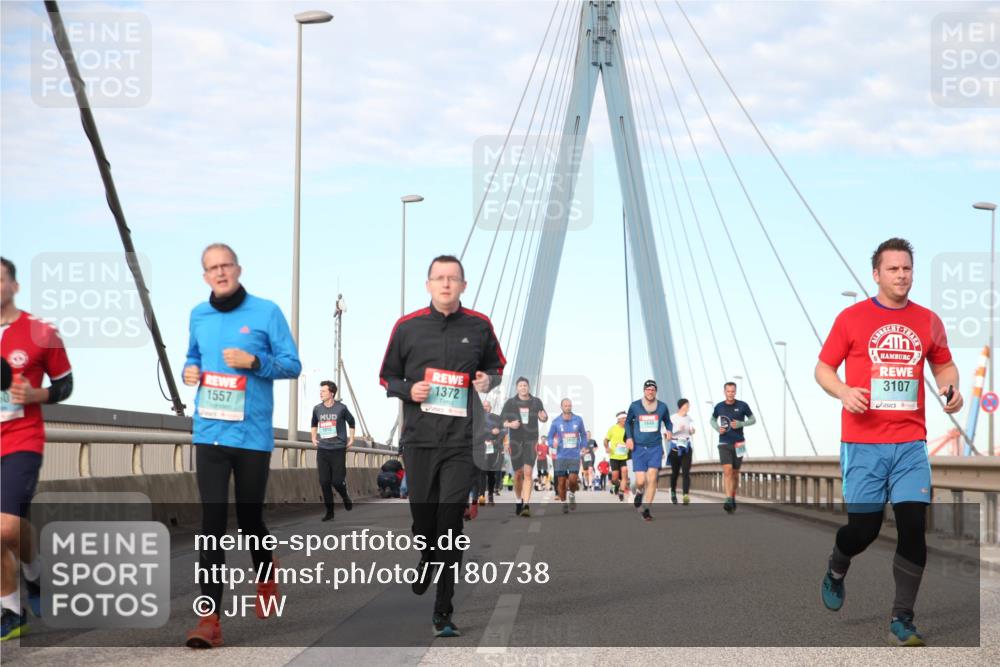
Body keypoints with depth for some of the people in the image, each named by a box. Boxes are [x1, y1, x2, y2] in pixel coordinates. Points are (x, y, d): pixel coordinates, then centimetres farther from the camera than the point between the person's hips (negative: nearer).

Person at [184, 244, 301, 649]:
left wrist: (253, 361, -19)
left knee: (249, 517, 9)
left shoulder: (266, 312, -3)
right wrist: (190, 370, 1)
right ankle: (210, 618, -9)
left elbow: (292, 364, -2)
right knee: (212, 522, -7)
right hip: (209, 433, 2)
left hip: (253, 434, -2)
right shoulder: (198, 316, 9)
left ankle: (265, 577, 42)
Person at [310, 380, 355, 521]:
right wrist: (314, 438, 16)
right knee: (324, 482, -1)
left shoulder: (341, 408, -5)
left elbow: (351, 422, 13)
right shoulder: (317, 409, 4)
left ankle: (345, 497, 28)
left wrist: (351, 439, 10)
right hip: (322, 450, 3)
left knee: (337, 481, -5)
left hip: (338, 449, -3)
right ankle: (329, 511, 9)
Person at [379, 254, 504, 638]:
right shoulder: (407, 327, 5)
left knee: (451, 524, -7)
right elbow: (387, 377, 13)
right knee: (422, 517, 8)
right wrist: (408, 390, -8)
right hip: (419, 439, 1)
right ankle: (425, 563, 43)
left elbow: (497, 365, 21)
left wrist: (489, 379, -2)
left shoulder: (479, 326, 6)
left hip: (461, 441, -1)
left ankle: (443, 613, -4)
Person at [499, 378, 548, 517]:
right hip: (515, 442, 1)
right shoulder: (510, 403, 2)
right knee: (518, 474, 6)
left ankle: (526, 505, -19)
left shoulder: (536, 402, 4)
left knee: (528, 473, -14)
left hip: (531, 442, -1)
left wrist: (544, 417, -8)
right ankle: (519, 501, 28)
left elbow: (544, 418, 17)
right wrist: (510, 424, -16)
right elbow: (501, 421, 5)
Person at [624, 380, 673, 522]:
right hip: (639, 448, -1)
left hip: (655, 447, 1)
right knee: (641, 481, -8)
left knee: (652, 478, -10)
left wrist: (669, 430, -3)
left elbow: (667, 421, 18)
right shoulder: (635, 406, 0)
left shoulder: (662, 407, 2)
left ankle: (646, 509, 0)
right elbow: (628, 422, 15)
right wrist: (629, 437, 1)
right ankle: (639, 492, 29)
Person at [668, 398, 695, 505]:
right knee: (675, 472, 10)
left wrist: (692, 430, -1)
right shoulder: (673, 418, -7)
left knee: (686, 472, -12)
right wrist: (678, 429, -26)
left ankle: (686, 495, -22)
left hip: (686, 447, 3)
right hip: (676, 446, -3)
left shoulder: (689, 418, 8)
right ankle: (673, 492, 34)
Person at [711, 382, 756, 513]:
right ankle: (728, 501, -23)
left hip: (738, 444, 0)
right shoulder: (719, 407, 0)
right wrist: (718, 428, -4)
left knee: (735, 473, 11)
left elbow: (753, 420, 5)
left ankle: (733, 498, 33)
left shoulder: (742, 406, -4)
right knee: (727, 471, -16)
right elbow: (713, 420, 18)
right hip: (724, 444, 0)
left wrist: (741, 424, -13)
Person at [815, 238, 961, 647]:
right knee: (864, 528, 0)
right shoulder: (851, 318, -1)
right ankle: (835, 571, 36)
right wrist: (843, 392, -16)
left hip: (911, 442, 2)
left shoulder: (928, 321, 7)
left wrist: (951, 388, -2)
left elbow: (944, 366, 20)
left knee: (913, 527, -5)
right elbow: (823, 368, 4)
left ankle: (902, 621, 5)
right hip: (863, 442, -2)